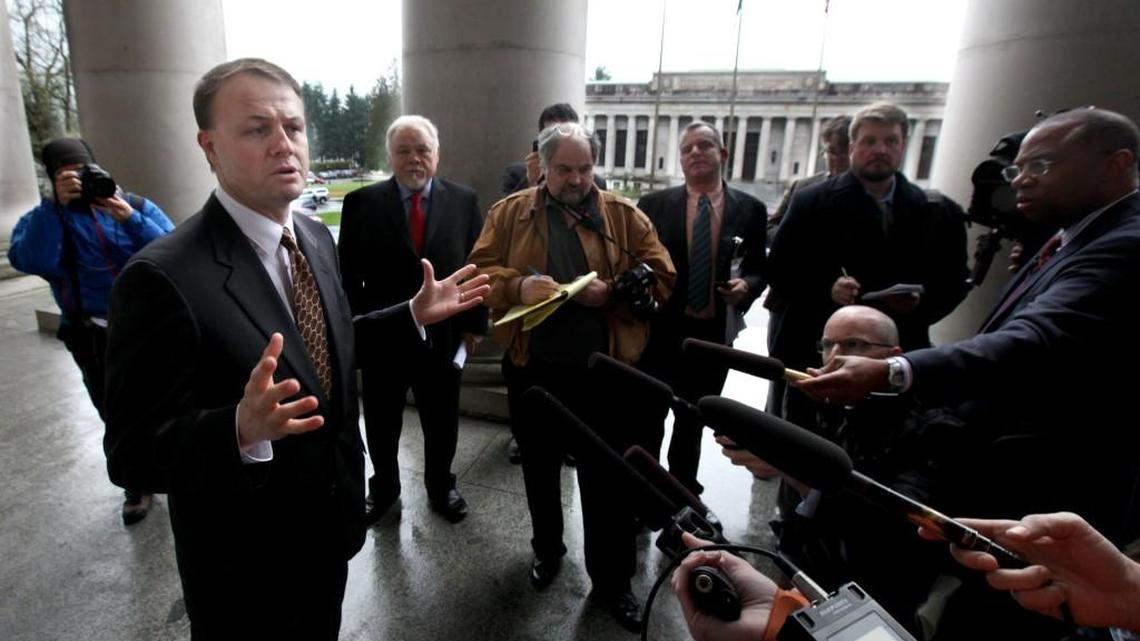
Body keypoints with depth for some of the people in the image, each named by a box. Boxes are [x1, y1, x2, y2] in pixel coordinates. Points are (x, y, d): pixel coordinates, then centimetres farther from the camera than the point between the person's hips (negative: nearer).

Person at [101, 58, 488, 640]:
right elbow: (133, 453, -24)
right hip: (244, 567, -6)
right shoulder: (163, 277, -26)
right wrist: (241, 428, -42)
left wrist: (415, 314, 1)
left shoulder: (317, 238, -3)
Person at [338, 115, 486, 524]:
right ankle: (383, 488, 42)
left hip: (443, 336, 1)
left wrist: (475, 323, -1)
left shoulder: (463, 200, -1)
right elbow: (348, 274, -3)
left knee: (442, 423, 18)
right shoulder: (362, 202, -4)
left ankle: (441, 486, 42)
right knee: (381, 424, 17)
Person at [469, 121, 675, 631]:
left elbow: (661, 278, -1)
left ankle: (612, 579, 30)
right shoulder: (509, 213, 3)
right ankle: (547, 548, 46)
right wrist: (518, 285, -21)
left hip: (603, 369, -1)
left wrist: (612, 292, -18)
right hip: (532, 367, 2)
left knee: (606, 477, 9)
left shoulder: (625, 216, 2)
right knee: (539, 467, 20)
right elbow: (479, 272, -1)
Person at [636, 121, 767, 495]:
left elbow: (759, 269, 5)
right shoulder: (654, 205, -2)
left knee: (692, 421, 19)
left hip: (713, 334, 2)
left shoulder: (750, 209, 0)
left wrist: (747, 286, -15)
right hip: (660, 329, -1)